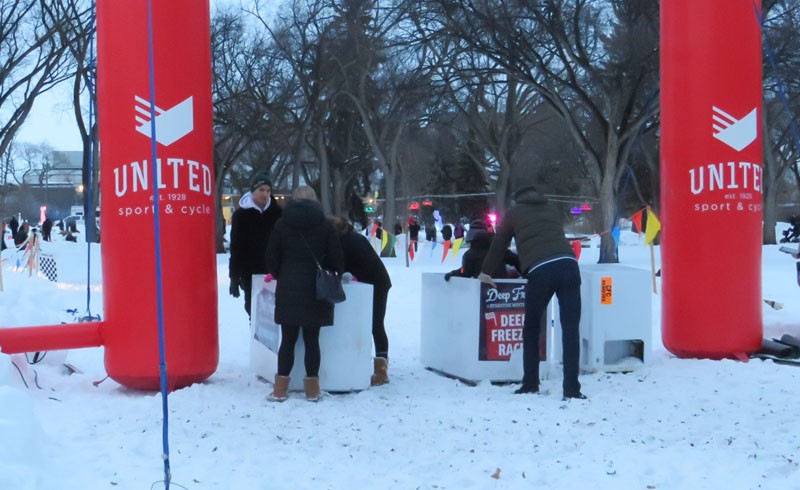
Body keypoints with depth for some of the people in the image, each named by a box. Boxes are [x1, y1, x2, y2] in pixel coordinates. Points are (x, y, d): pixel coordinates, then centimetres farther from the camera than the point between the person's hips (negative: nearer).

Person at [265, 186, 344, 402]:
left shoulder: (282, 224, 3)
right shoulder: (325, 225, 1)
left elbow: (271, 258, 4)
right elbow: (337, 259, 1)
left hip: (288, 290, 0)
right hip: (316, 291, 0)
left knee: (288, 339, 6)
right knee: (312, 339, 5)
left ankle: (281, 388, 6)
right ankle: (312, 388, 7)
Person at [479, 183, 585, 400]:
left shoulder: (514, 212, 22)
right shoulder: (551, 209, 31)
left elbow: (498, 244, 26)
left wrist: (486, 272, 38)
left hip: (540, 270, -2)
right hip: (568, 264, 2)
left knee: (531, 328, 15)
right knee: (570, 329, 2)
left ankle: (530, 384, 16)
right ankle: (571, 388, -3)